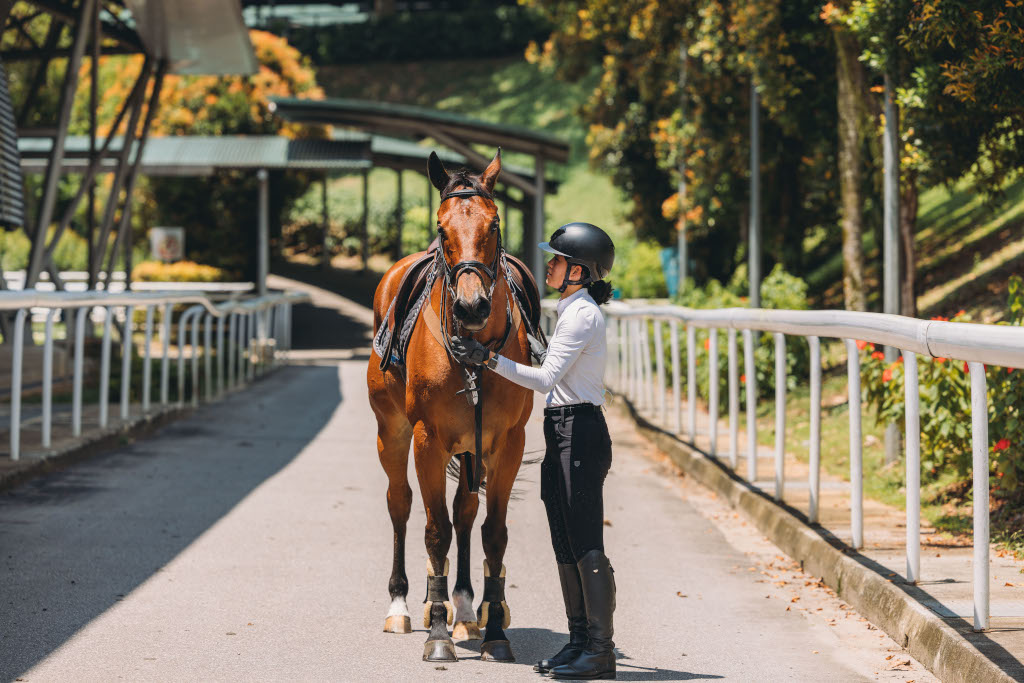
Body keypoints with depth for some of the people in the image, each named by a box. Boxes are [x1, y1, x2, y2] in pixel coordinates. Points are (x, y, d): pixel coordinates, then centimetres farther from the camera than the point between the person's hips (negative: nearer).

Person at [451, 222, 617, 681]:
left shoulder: (581, 313, -14)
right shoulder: (575, 309, 17)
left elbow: (546, 379, -21)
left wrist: (489, 359, -21)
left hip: (578, 433, -10)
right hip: (566, 434, 10)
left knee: (586, 547, -8)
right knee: (566, 546, 12)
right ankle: (579, 640, 17)